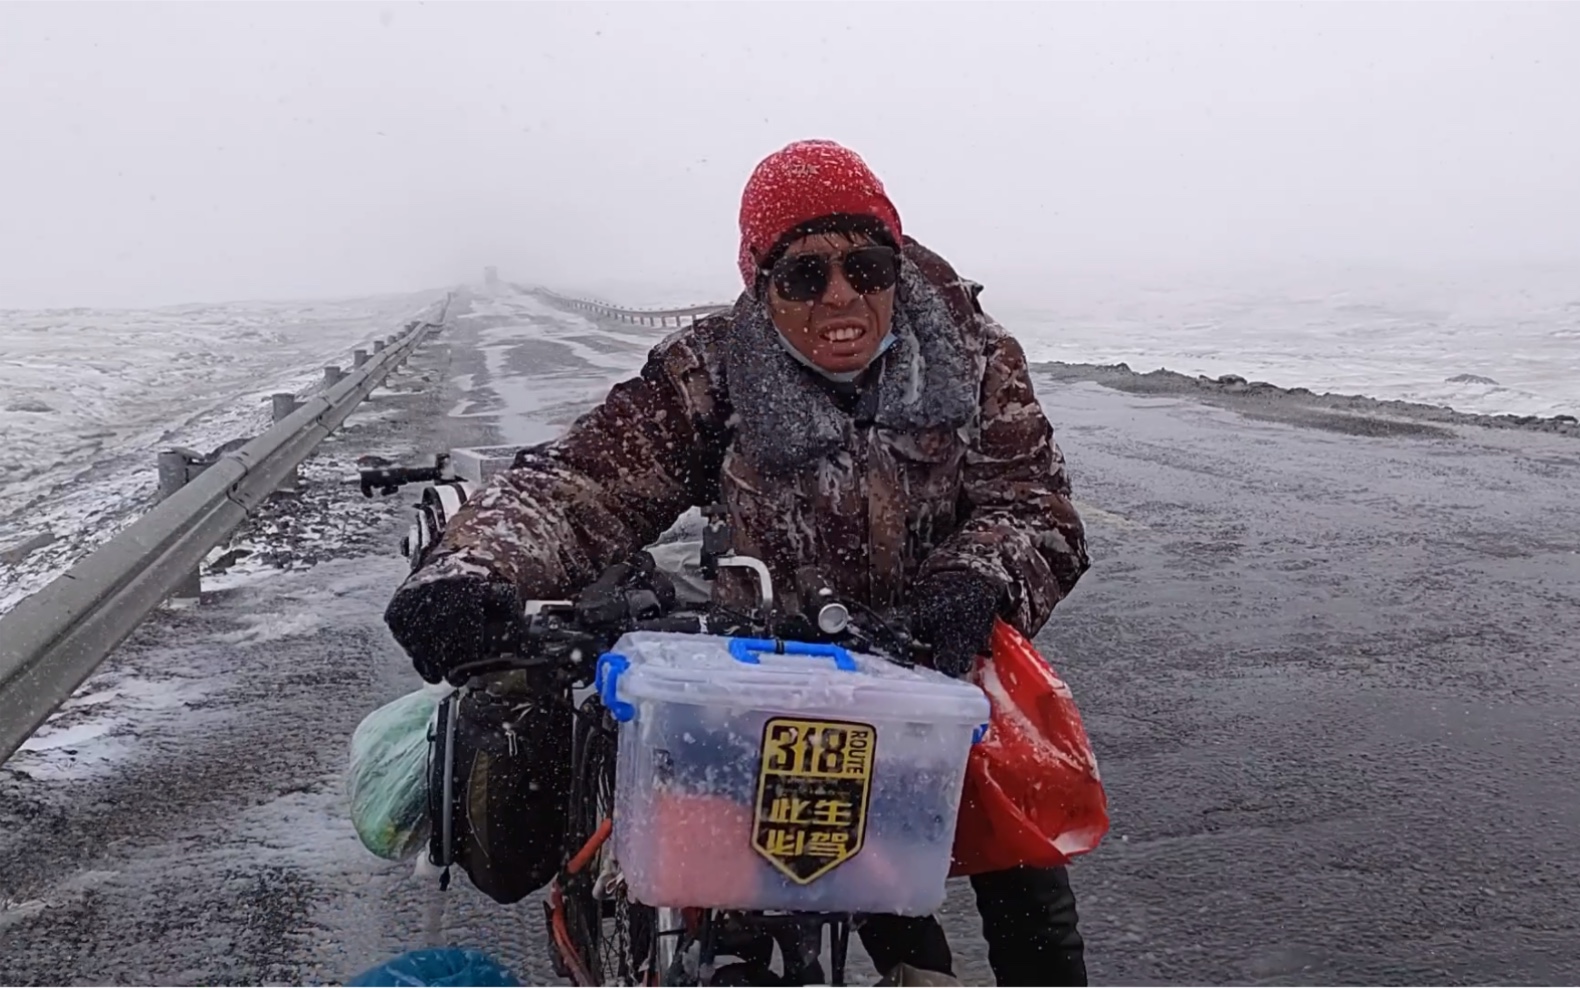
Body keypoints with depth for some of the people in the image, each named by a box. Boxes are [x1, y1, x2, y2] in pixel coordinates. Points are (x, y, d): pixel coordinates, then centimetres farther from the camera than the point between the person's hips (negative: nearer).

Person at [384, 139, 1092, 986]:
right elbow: (586, 478, -24)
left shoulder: (976, 360, -9)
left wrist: (976, 579, -35)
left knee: (1026, 891, 2)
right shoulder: (710, 376, -14)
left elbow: (1037, 507, -12)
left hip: (955, 669, 2)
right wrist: (473, 567, -44)